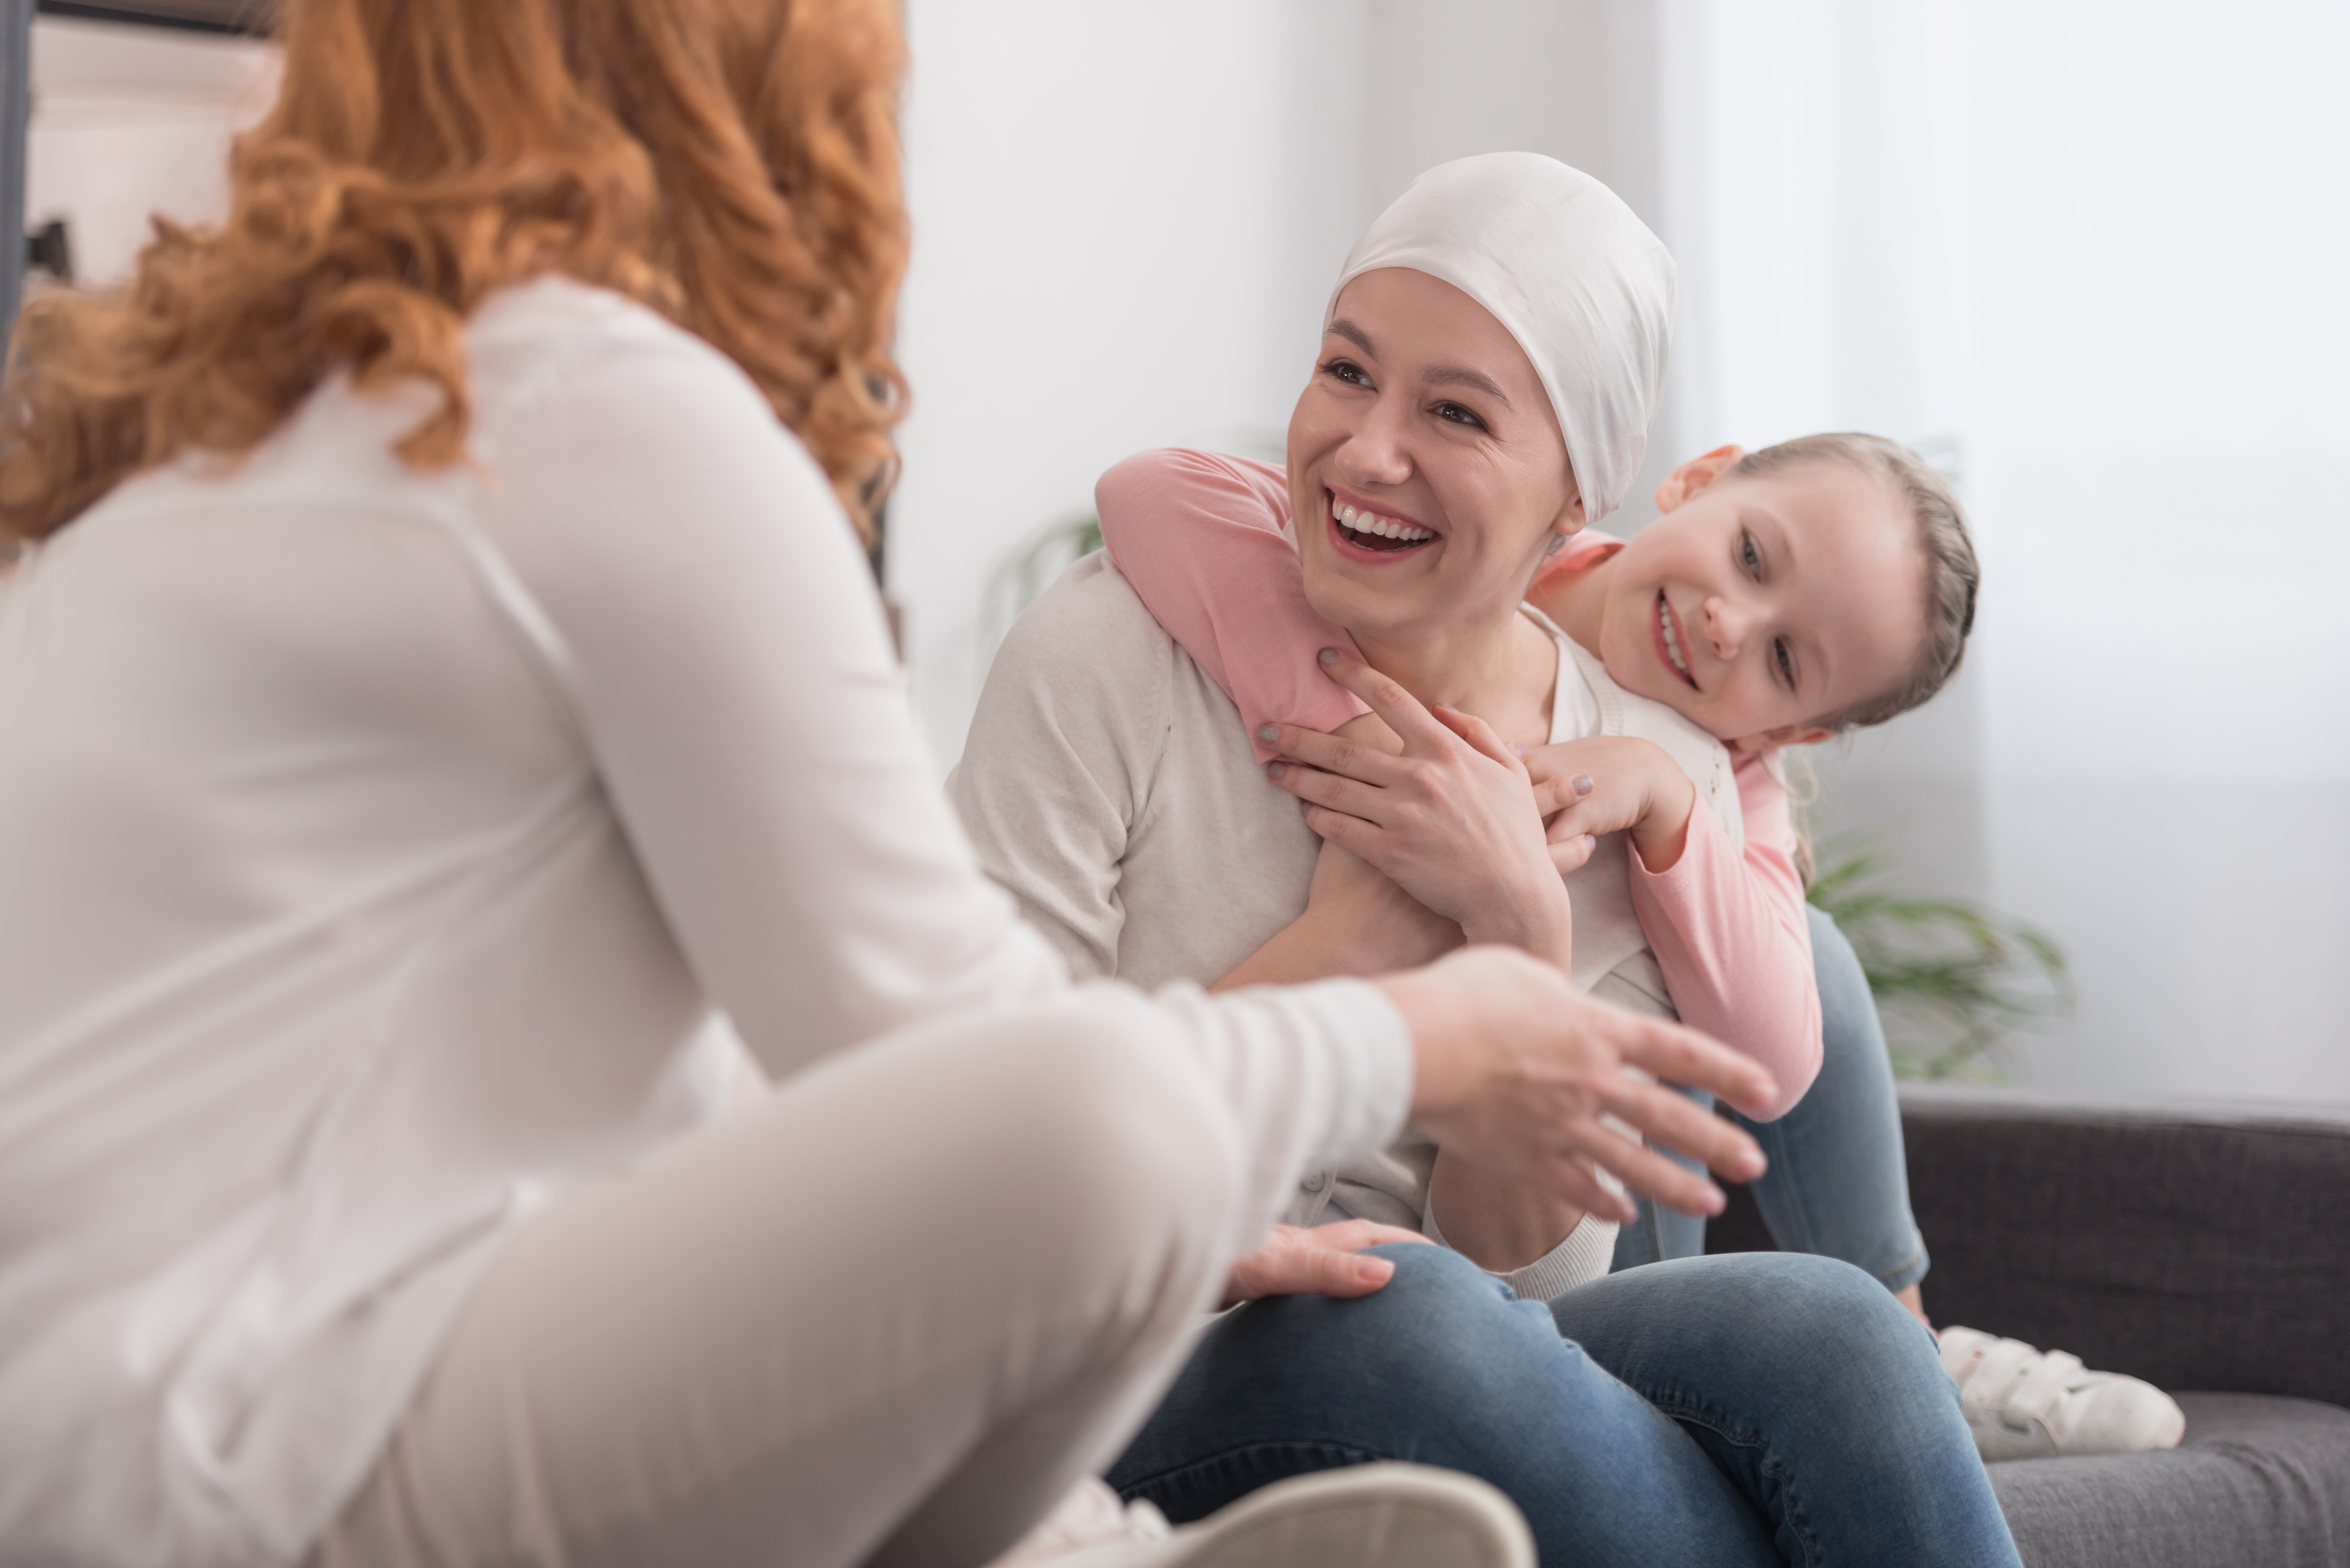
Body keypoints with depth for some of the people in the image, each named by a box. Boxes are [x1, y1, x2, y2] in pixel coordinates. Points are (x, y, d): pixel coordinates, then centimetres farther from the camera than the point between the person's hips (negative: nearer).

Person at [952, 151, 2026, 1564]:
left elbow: (1526, 1266, -2)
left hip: (1440, 1395, 2)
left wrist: (1522, 921, -16)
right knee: (1396, 1306, -36)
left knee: (1829, 1331, -30)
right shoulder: (1110, 662, -11)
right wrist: (1347, 934, -16)